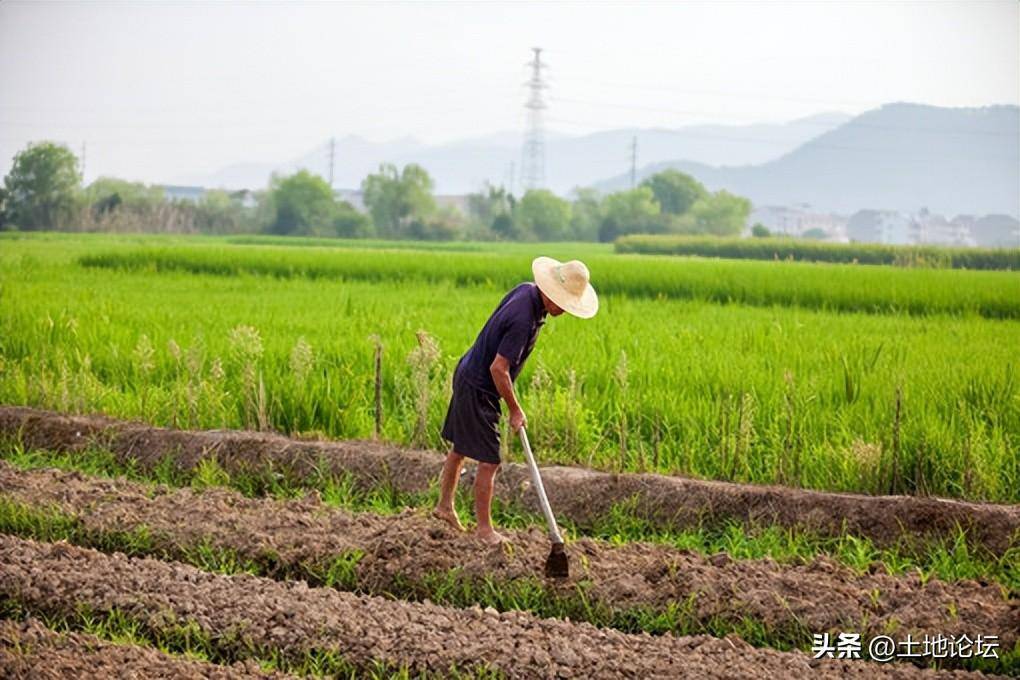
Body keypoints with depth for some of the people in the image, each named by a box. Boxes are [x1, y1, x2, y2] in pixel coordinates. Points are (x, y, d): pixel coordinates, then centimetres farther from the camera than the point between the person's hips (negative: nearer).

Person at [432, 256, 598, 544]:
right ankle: (484, 528, 6)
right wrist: (515, 410, -17)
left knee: (460, 448, 22)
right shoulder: (524, 320, -31)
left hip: (468, 376, 10)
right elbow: (498, 368, -29)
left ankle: (445, 506, 36)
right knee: (489, 461, -3)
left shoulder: (526, 289, -2)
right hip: (478, 389, -10)